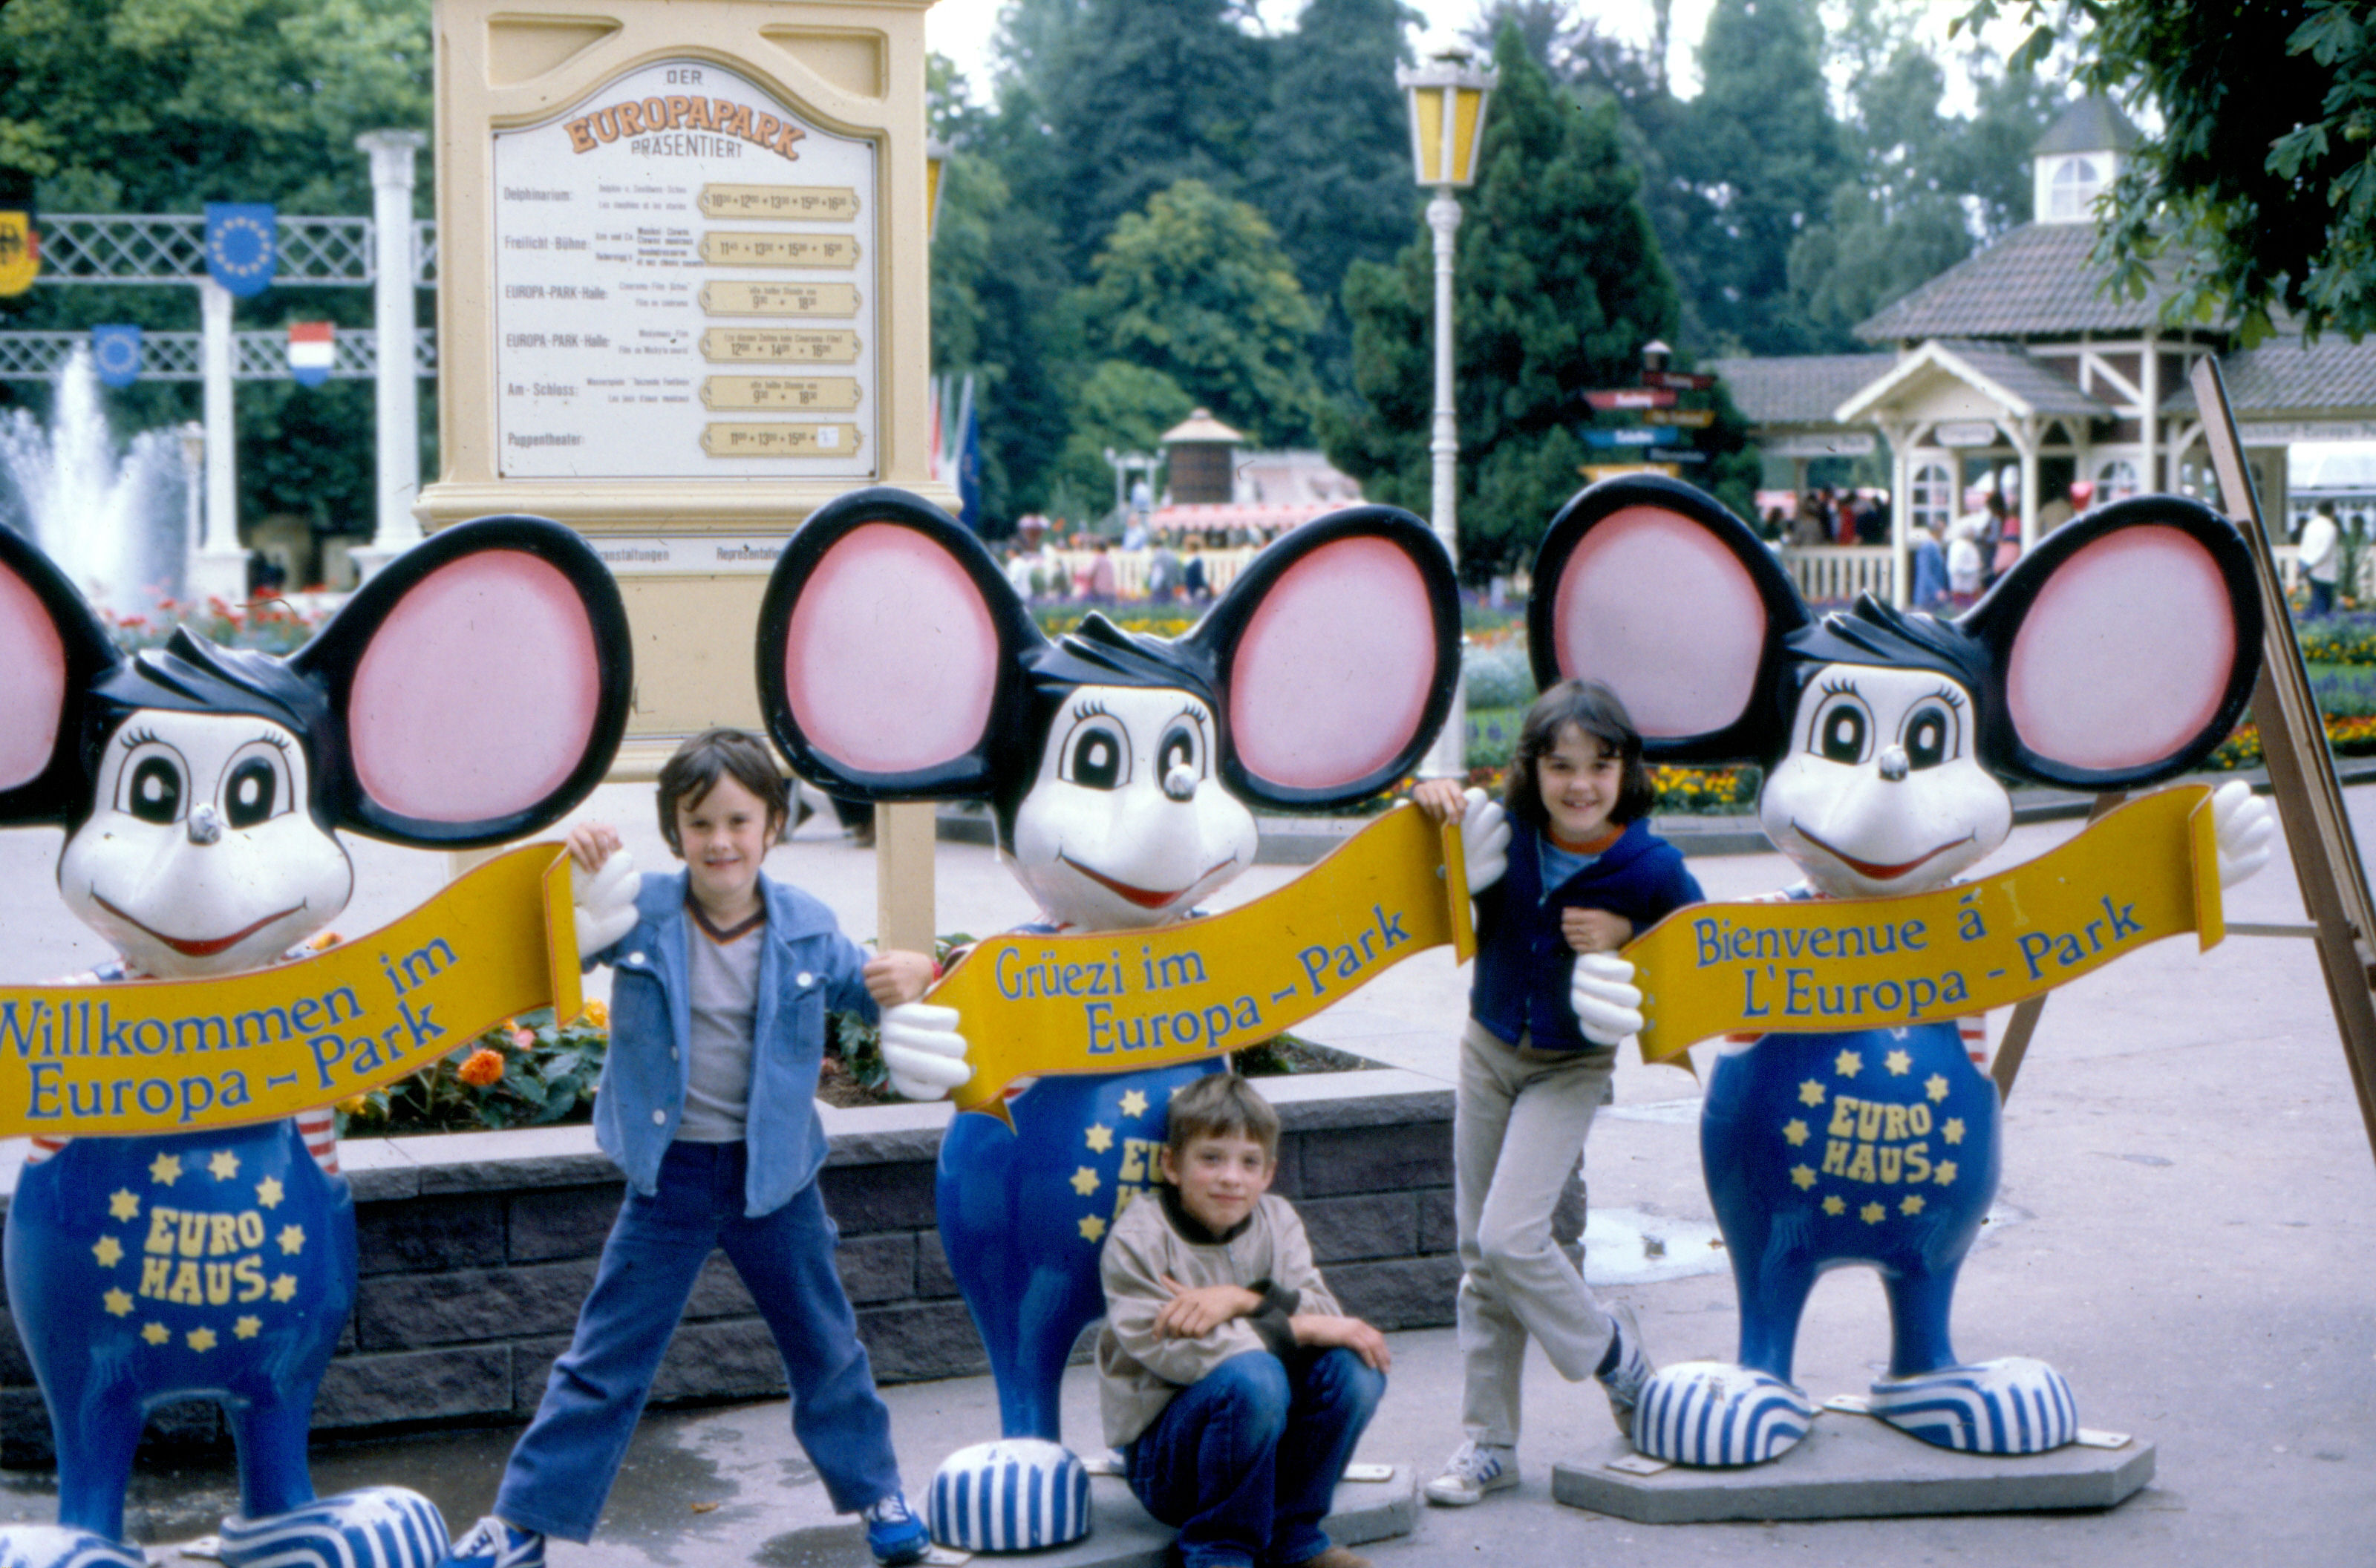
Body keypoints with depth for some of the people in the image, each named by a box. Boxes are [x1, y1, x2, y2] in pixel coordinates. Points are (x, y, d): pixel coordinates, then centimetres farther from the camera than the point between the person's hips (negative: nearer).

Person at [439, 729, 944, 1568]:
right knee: (605, 1357, 3)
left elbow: (859, 988, 13)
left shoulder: (806, 927, -3)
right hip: (669, 1177, -1)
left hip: (774, 1175, 2)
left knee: (825, 1344, 16)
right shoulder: (641, 913, -9)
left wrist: (903, 976, -11)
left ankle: (875, 1491, 35)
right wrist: (574, 872, -26)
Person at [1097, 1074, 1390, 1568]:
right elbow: (1172, 1350, -24)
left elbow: (1328, 1318, -8)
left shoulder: (1276, 1222, 7)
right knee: (1252, 1377, -34)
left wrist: (1243, 1300, -26)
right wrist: (1297, 1328, -25)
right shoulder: (1136, 1240, -11)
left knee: (1355, 1365, -19)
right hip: (1162, 1458, -5)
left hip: (1267, 1439, 5)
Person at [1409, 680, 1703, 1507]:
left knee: (1510, 1236, -17)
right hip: (1489, 1050, 4)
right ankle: (1489, 1443, 18)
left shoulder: (1651, 869, -19)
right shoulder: (1499, 832, -13)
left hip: (1572, 1068, -4)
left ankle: (1613, 1354, 11)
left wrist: (1623, 942, -24)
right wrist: (1430, 799, -19)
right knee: (1479, 1254, 7)